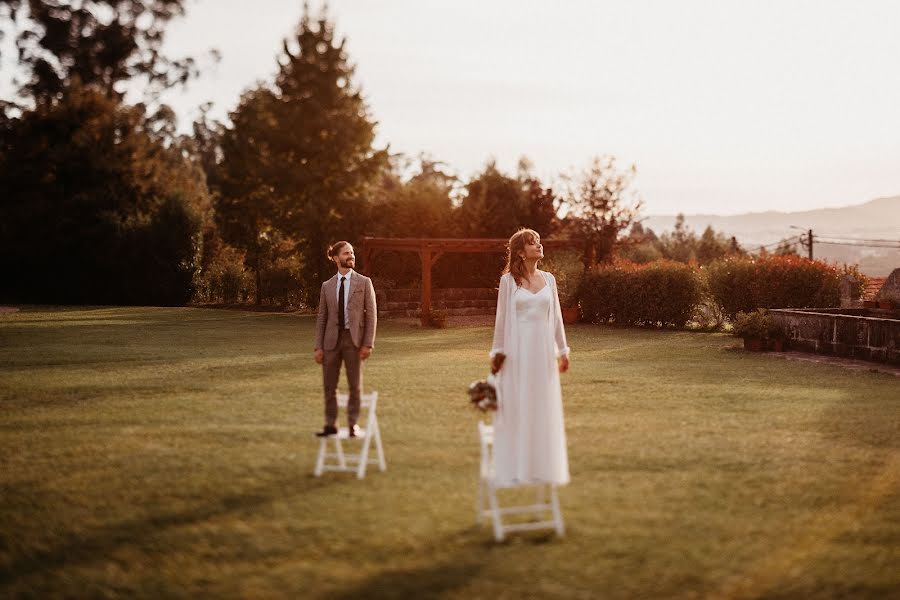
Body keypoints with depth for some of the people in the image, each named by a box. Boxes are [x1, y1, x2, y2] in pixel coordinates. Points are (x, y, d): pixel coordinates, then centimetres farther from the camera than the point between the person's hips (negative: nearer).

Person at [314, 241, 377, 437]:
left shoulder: (364, 282, 2)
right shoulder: (327, 286, 9)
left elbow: (371, 315, -1)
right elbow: (321, 318, 9)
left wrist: (368, 344, -9)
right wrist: (318, 347, 2)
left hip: (354, 339, -2)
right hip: (332, 339, 2)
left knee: (355, 385, 3)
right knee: (329, 386, 4)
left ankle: (353, 424, 13)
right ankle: (331, 424, 14)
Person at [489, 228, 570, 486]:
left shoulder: (548, 279, 9)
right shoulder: (509, 281, -2)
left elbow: (556, 316, 12)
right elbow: (502, 317, 1)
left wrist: (562, 350, 10)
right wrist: (497, 352, 0)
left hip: (543, 351, 4)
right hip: (517, 350, -4)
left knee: (544, 409, 7)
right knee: (516, 408, -1)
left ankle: (542, 466, 16)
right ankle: (515, 468, 7)